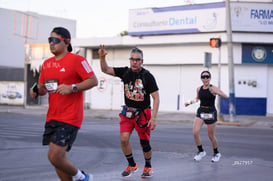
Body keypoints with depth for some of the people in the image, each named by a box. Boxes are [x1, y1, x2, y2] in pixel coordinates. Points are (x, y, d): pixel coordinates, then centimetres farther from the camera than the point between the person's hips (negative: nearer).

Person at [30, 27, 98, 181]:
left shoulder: (76, 60, -7)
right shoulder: (47, 64, 13)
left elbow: (93, 80, -11)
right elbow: (43, 87, 22)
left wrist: (72, 88, -21)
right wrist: (36, 91, 0)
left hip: (69, 118, -7)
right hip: (52, 117, 8)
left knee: (54, 156, -14)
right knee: (58, 157, 9)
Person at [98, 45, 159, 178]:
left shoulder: (147, 76, -13)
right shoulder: (125, 72, -1)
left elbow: (156, 98, -12)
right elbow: (105, 70, -2)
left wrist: (153, 118, -18)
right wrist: (102, 57, -23)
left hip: (143, 113, -3)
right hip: (128, 112, 3)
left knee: (144, 143, 5)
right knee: (124, 139, -9)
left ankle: (148, 167, 29)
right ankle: (132, 165, 12)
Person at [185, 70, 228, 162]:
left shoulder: (213, 88, -11)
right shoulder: (199, 89, 4)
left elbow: (226, 96, -19)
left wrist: (216, 92, -34)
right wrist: (190, 102, 8)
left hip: (211, 113, -4)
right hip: (200, 112, 4)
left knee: (211, 136, 4)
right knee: (195, 132, -11)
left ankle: (216, 153, 28)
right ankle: (201, 151, 9)